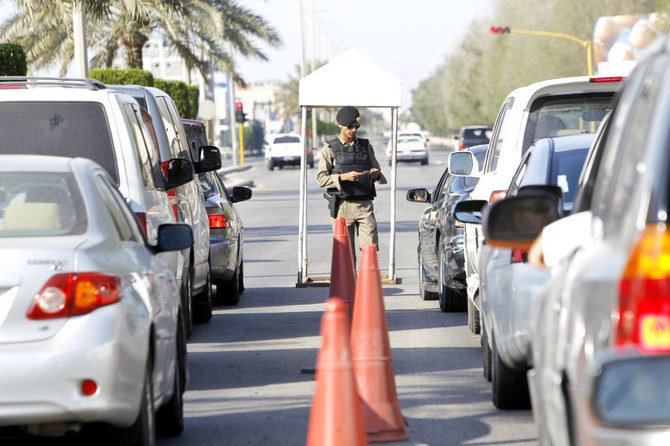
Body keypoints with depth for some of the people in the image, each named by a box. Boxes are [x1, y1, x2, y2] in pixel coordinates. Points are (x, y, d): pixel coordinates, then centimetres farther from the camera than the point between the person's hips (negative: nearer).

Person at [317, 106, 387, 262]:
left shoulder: (366, 146, 14)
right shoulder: (329, 148, 3)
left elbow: (377, 170, 21)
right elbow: (321, 179, -4)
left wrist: (376, 174, -4)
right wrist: (344, 177, -18)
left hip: (365, 206, 3)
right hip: (342, 206, -3)